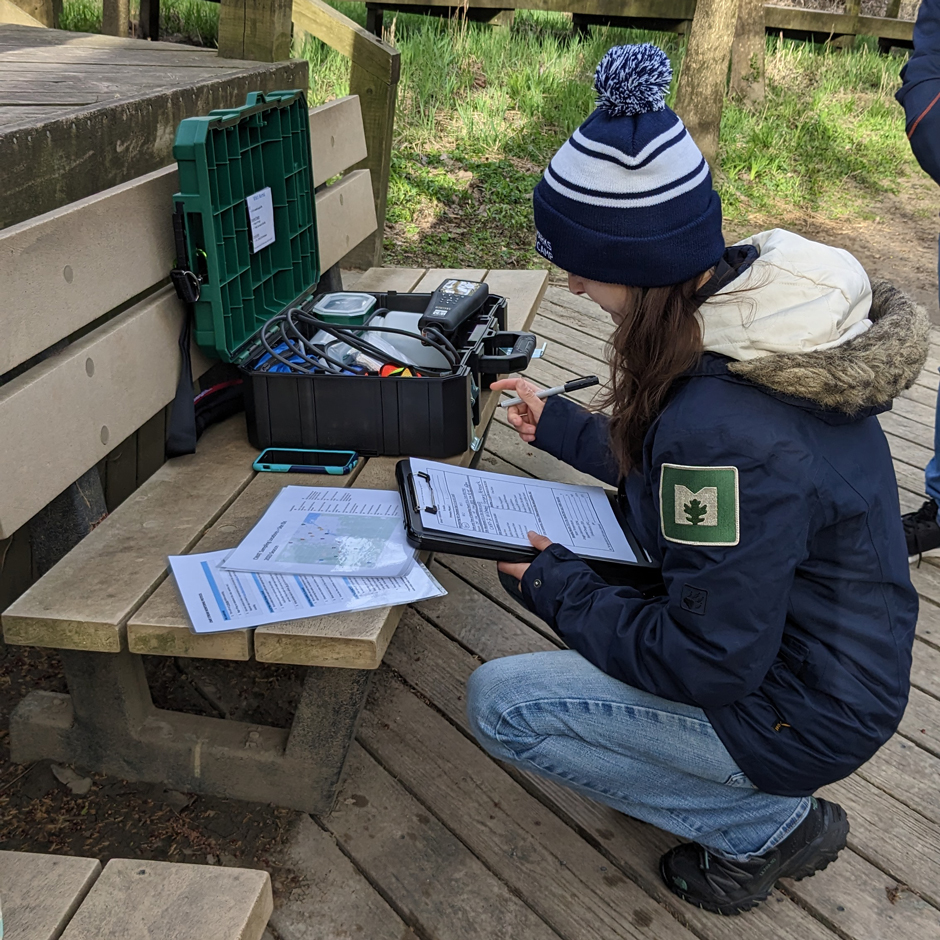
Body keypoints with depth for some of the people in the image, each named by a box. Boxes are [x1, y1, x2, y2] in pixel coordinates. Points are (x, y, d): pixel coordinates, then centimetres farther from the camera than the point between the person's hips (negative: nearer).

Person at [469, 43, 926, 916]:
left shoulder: (724, 425, -37)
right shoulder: (762, 294, -8)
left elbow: (709, 664, -26)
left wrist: (550, 584, -14)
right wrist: (558, 423, 15)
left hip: (801, 713, -9)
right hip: (801, 637, 9)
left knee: (499, 704, -7)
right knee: (579, 548, 17)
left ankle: (770, 827, 6)